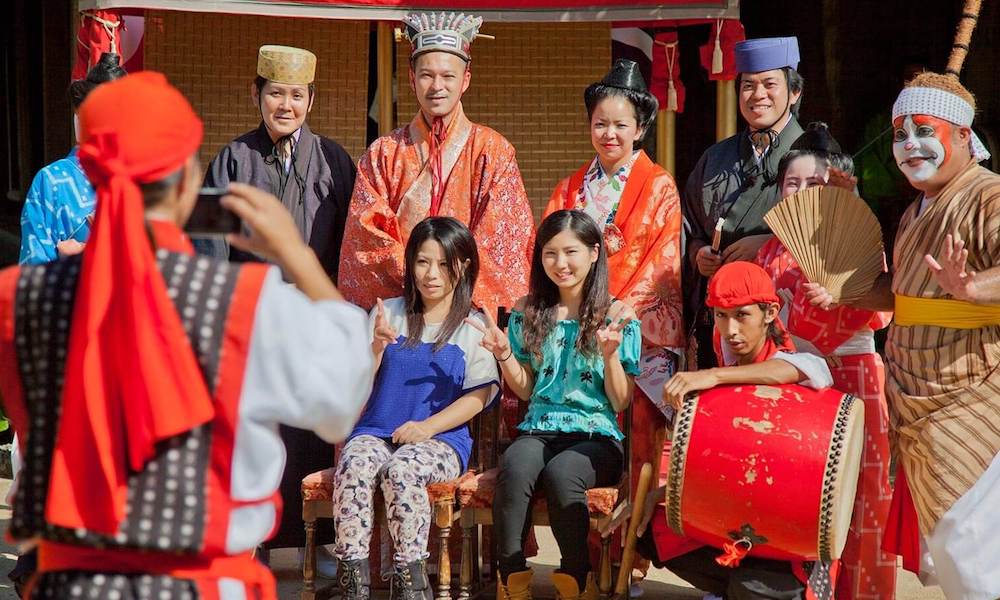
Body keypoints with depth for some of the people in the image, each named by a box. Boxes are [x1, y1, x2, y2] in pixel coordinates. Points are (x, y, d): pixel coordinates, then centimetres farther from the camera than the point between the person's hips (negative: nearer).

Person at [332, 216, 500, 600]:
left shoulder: (473, 326, 9)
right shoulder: (389, 313, 15)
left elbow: (478, 396, -1)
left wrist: (428, 426, -13)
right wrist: (377, 346, -9)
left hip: (441, 438, -2)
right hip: (376, 430, 2)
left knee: (401, 469, -35)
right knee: (354, 464, -31)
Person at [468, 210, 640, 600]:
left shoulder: (618, 317, 3)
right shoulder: (528, 313, 12)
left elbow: (621, 403, 2)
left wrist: (611, 355, -15)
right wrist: (504, 354, -1)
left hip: (596, 436, -2)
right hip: (539, 431, 2)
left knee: (560, 473, -37)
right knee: (513, 469, -35)